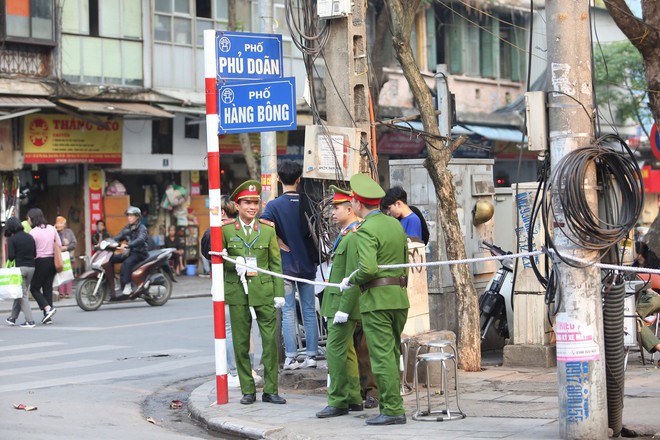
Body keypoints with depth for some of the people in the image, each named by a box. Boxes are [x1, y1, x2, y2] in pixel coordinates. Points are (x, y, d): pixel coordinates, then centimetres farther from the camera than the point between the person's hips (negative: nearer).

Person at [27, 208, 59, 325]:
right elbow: (59, 246, 10)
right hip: (52, 261, 6)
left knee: (34, 288, 5)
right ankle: (48, 317, 7)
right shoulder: (52, 229, 7)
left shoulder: (33, 232, -11)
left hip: (40, 262, -6)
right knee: (48, 288, 9)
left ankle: (47, 308, -14)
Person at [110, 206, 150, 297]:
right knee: (111, 258, -10)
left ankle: (127, 286, -35)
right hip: (130, 252, 7)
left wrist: (127, 245, -41)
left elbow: (140, 240, -26)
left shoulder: (142, 228, -7)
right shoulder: (127, 229, 17)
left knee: (126, 263, -35)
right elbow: (118, 237, 10)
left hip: (140, 253, -7)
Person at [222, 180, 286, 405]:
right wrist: (234, 264, -11)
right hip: (238, 292, 0)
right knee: (241, 344, 3)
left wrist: (279, 292, 0)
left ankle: (270, 390, 3)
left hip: (264, 291, 0)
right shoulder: (226, 229, 4)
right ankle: (248, 391, 11)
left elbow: (276, 264, 8)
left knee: (271, 340, -4)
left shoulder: (268, 230, 7)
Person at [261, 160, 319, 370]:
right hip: (307, 264, 3)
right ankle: (311, 355, 9)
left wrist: (278, 242, -11)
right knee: (309, 311, 8)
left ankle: (291, 358, 0)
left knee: (288, 312, 1)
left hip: (285, 265, -3)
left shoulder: (274, 205, -10)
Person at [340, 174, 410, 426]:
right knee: (393, 355, 13)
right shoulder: (396, 225, 12)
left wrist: (350, 281, -7)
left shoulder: (366, 230, -13)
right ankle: (389, 405, 17)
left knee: (382, 357, -6)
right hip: (399, 297, 8)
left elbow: (368, 269, -24)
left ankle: (393, 411, -7)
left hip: (376, 300, -8)